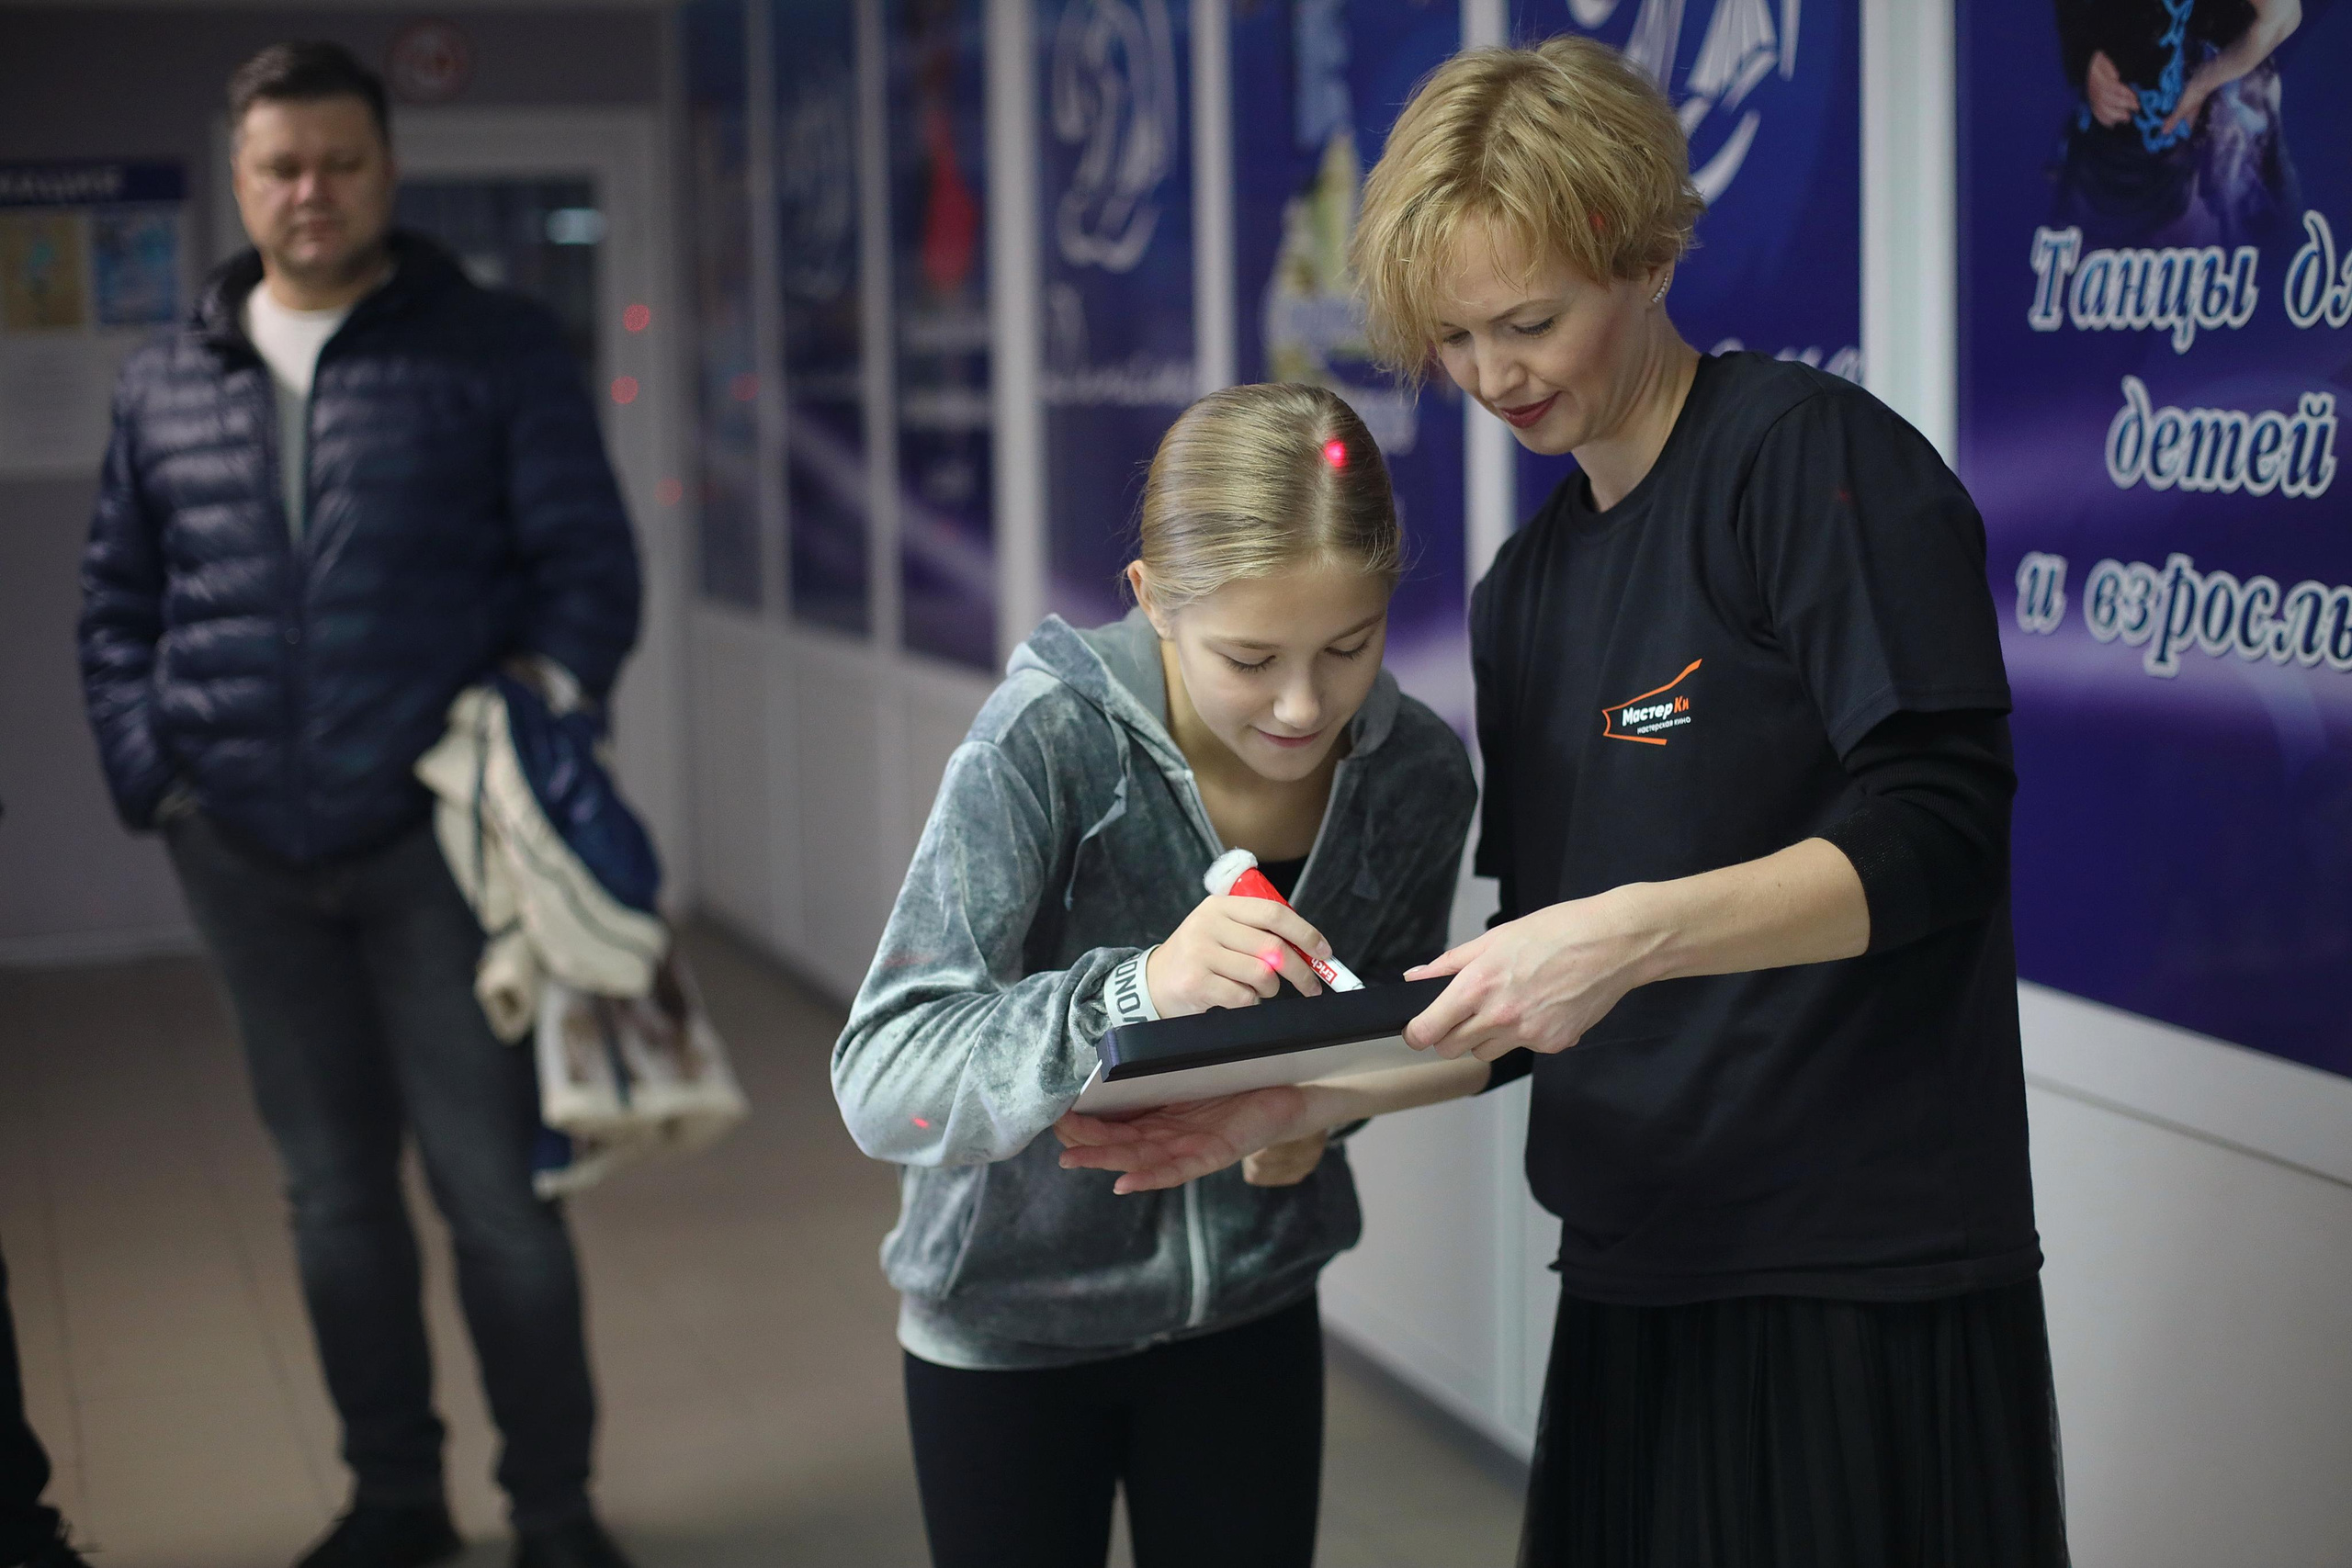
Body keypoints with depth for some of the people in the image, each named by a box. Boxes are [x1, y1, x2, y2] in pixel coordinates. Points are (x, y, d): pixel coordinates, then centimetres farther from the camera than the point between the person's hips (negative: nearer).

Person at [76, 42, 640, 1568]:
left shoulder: (497, 349, -1)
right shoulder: (168, 382, 10)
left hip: (440, 842, -4)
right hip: (246, 860, 4)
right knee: (335, 1193, 12)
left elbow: (590, 569, -3)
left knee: (495, 1188, 1)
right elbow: (120, 601, 16)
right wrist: (147, 771, 3)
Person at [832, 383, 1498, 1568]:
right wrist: (1138, 990, -45)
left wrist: (1310, 1108, -17)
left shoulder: (1417, 778, -13)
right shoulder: (1049, 744, -25)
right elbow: (882, 1085, -30)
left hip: (1250, 1305, 3)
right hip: (1010, 1314, -3)